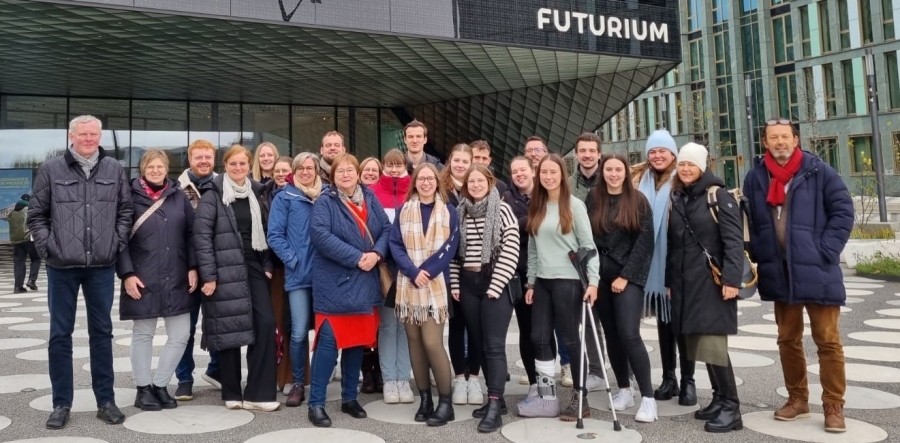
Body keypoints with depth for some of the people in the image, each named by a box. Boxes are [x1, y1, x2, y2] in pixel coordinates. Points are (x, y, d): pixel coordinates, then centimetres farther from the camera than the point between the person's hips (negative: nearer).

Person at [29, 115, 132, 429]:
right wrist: (47, 247, -5)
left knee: (102, 332, 8)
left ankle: (106, 400, 18)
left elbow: (125, 211, 8)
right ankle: (61, 404, 17)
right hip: (62, 266, -1)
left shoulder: (114, 170, 5)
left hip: (102, 266, 1)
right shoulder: (50, 170, 1)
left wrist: (117, 245, -1)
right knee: (60, 335, 6)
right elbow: (36, 215, 4)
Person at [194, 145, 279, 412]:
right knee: (230, 328, 1)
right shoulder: (213, 196, -3)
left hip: (253, 267, 5)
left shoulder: (256, 194, 13)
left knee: (266, 323, -6)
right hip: (226, 270, -4)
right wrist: (208, 275, -15)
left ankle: (258, 393, 1)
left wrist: (268, 265, 6)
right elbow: (201, 236, -10)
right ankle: (232, 394, 15)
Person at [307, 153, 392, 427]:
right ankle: (316, 403, 5)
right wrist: (356, 258, -21)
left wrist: (377, 253, -13)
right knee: (329, 342, -6)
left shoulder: (370, 198, 10)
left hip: (365, 283, 5)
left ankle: (349, 398, 25)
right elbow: (320, 234, -19)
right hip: (334, 283, -5)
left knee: (358, 341, 12)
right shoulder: (325, 202, -5)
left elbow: (386, 229, 7)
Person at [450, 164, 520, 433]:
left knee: (494, 345, -7)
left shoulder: (503, 210, -4)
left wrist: (495, 285, -13)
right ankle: (496, 397, 20)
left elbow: (510, 250, -10)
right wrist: (454, 284, 5)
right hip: (468, 284, 5)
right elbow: (453, 251, 11)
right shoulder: (459, 212, 8)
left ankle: (495, 406, -6)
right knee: (478, 344, 9)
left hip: (495, 283, -5)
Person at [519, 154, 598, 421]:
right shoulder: (536, 207, 11)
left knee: (570, 339, 1)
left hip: (568, 281, -6)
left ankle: (580, 399, 13)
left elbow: (587, 245, -9)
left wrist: (593, 281, -16)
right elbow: (533, 248, 13)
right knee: (539, 338, 5)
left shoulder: (574, 205, -5)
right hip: (542, 281, 6)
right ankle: (547, 398, 15)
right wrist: (531, 282, 10)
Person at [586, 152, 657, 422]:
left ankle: (648, 398, -5)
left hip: (629, 276, -4)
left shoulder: (638, 200, -2)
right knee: (611, 335, 8)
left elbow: (645, 240, -6)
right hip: (601, 275, 4)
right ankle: (624, 390, 21)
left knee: (629, 335, -13)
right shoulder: (593, 199, 6)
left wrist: (625, 276, -12)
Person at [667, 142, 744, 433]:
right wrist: (669, 281, 14)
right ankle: (719, 399, 21)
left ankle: (731, 407, 0)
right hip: (685, 283, 6)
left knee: (713, 345, -10)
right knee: (698, 345, 9)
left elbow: (734, 240, -12)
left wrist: (731, 279, -21)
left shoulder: (718, 195, -6)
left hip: (712, 281, -6)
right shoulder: (675, 198, 12)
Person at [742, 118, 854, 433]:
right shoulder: (755, 177, 5)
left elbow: (843, 211, -6)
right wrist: (760, 255, 0)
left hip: (816, 271, -4)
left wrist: (825, 252, -12)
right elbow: (749, 221, 11)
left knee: (827, 341, 3)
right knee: (788, 339, 13)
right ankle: (797, 398, 27)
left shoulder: (818, 171, -5)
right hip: (779, 273, 4)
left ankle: (834, 406, 13)